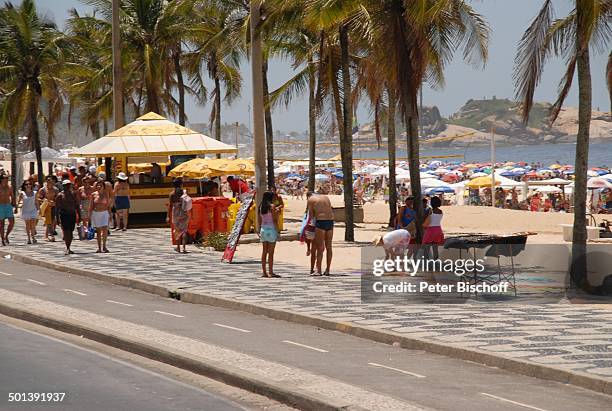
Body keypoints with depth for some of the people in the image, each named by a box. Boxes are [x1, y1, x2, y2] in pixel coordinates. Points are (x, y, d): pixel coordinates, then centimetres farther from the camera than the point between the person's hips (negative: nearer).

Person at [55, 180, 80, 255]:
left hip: (72, 215, 4)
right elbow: (57, 207, -2)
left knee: (71, 232, 7)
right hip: (64, 215, -4)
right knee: (66, 231, -13)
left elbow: (77, 206, 16)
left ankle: (68, 248, 17)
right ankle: (67, 248, -17)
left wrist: (79, 215, 12)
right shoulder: (60, 195, -1)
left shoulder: (73, 194, 11)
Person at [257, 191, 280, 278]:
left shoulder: (261, 207, 8)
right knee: (271, 252, -3)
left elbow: (259, 221, 12)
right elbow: (274, 220, -14)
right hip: (271, 229, -6)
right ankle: (270, 272, -2)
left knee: (264, 251, 10)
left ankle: (264, 272, 11)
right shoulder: (272, 206, -10)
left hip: (263, 229, 6)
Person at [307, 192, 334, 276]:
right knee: (328, 247, 10)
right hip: (330, 221, 5)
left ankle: (318, 270, -6)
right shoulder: (326, 197, 22)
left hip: (320, 221, -5)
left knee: (320, 247, -3)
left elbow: (311, 215, 2)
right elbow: (331, 210, 17)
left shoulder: (311, 199, 6)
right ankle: (327, 270, 13)